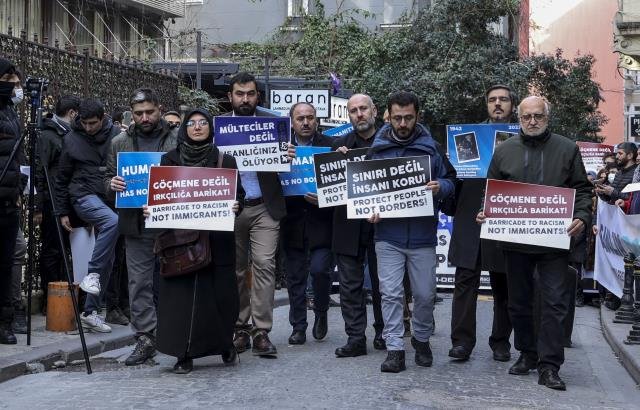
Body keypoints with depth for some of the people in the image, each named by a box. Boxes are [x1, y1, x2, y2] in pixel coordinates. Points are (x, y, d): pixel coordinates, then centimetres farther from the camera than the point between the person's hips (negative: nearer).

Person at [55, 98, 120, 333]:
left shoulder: (116, 136, 0)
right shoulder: (72, 139, 1)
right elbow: (62, 179, 7)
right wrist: (63, 212, 6)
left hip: (111, 198, 3)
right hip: (84, 196, -3)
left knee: (107, 260, 2)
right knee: (112, 221, -34)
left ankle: (90, 311, 12)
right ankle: (92, 275, -21)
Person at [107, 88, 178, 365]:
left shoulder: (178, 139, 2)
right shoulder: (120, 143, 11)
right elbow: (108, 178, 14)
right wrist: (112, 184, -9)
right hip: (136, 224, 2)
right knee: (139, 282, 2)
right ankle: (145, 337, 9)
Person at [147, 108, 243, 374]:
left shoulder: (225, 161, 6)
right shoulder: (170, 160, 7)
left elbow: (238, 193, 7)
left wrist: (235, 206, -14)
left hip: (217, 238, 0)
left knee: (221, 290, 2)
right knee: (183, 291, -3)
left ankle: (225, 343, 23)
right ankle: (184, 354, 5)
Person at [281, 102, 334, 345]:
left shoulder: (330, 146, 1)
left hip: (321, 222, -2)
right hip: (293, 224, 2)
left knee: (320, 269, -12)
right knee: (295, 277, 7)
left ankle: (321, 313, 16)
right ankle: (298, 327, 19)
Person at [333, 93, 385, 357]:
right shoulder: (340, 144, 9)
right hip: (349, 225, 2)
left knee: (381, 283, 8)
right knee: (350, 285, 3)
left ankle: (383, 333, 21)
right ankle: (355, 339, 7)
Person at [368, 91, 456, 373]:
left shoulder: (431, 147, 3)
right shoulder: (378, 148, 4)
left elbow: (450, 180, 7)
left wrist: (440, 187, -16)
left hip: (423, 235, 0)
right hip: (388, 235, 0)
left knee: (425, 294, 7)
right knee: (390, 294, -2)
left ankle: (422, 339, 30)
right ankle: (394, 349, 6)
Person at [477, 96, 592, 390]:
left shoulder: (567, 149, 5)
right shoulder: (504, 151, 8)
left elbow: (581, 189, 6)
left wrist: (581, 217, -10)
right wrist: (485, 213, -5)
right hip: (515, 241, 2)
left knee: (554, 303, -5)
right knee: (519, 302, 11)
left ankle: (549, 366, -1)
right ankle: (527, 353, 25)